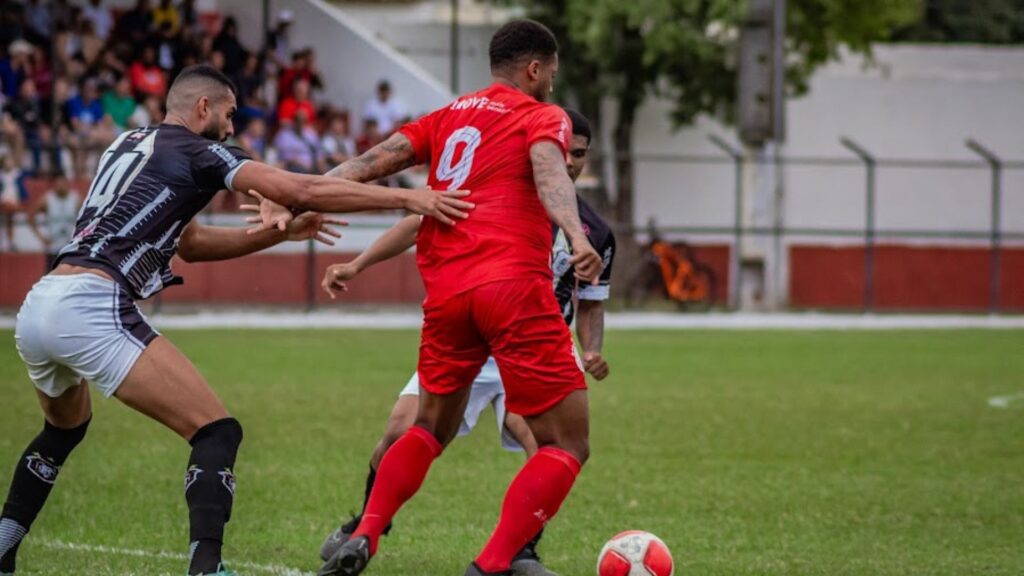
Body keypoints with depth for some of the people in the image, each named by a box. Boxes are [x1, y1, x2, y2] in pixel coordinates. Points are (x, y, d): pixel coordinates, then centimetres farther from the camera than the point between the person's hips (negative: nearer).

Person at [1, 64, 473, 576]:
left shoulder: (130, 146, 26)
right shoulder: (196, 151, 2)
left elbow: (189, 243, 33)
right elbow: (297, 190, -8)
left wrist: (280, 232, 27)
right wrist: (408, 198, -6)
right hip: (91, 309, -8)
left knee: (65, 426, 36)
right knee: (217, 433, -5)